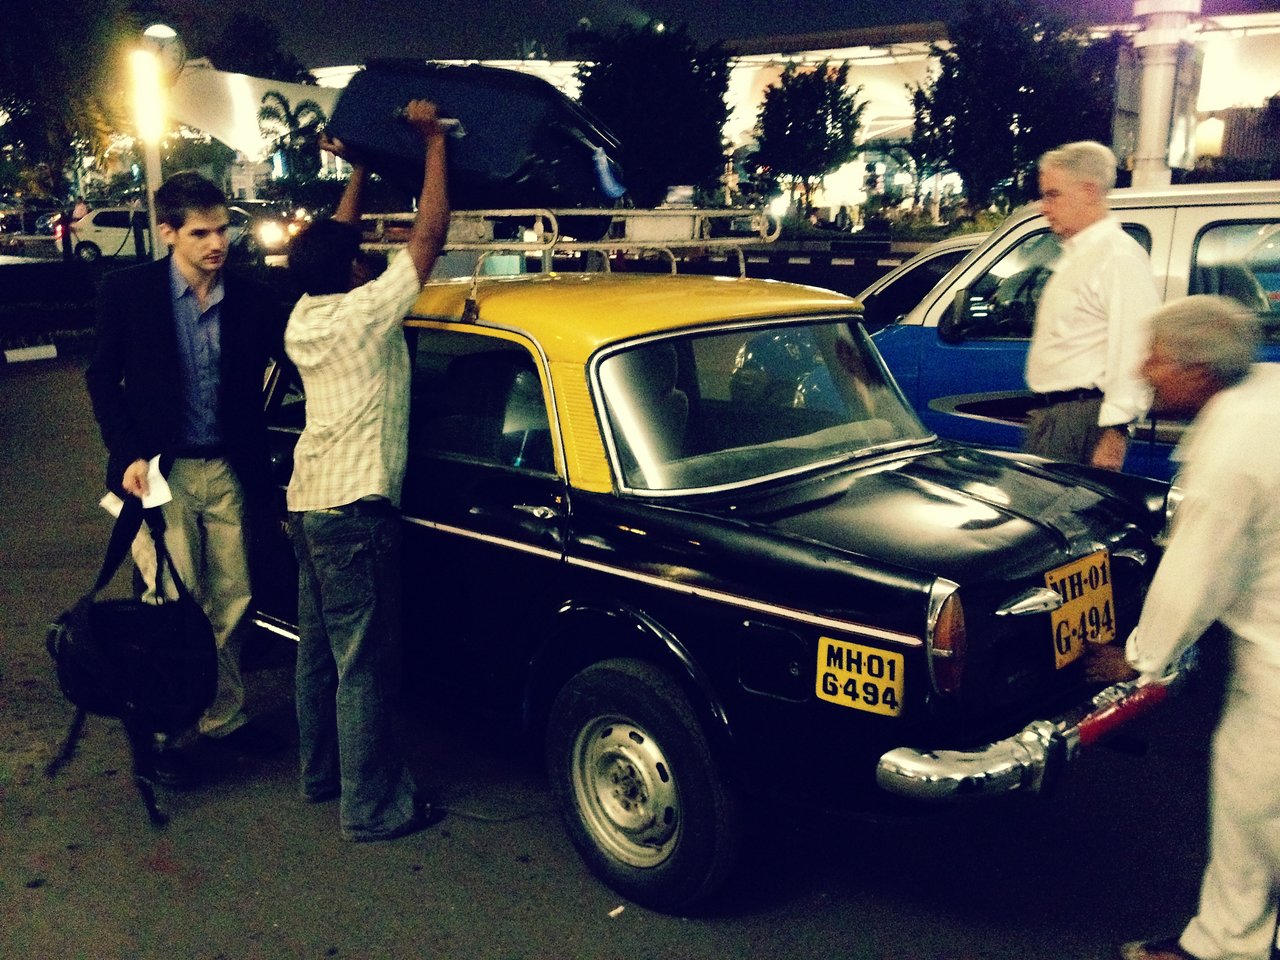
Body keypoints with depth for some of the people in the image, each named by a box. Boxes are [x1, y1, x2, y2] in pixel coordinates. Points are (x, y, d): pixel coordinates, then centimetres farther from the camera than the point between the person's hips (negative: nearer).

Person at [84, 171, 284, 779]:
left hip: (228, 474, 3)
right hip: (161, 471, -3)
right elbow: (103, 378, 2)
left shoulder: (252, 300, 2)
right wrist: (128, 455, -7)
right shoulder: (129, 291, -2)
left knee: (231, 603, 9)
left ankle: (224, 717, 24)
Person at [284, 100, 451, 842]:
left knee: (320, 647, 18)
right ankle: (372, 806, 5)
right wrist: (434, 142, -2)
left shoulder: (302, 319, 7)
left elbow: (336, 244, 24)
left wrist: (359, 169, 30)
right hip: (355, 507, -9)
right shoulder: (367, 310, -15)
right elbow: (430, 233, -11)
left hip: (308, 497, 9)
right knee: (366, 662, -3)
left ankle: (322, 772, 32)